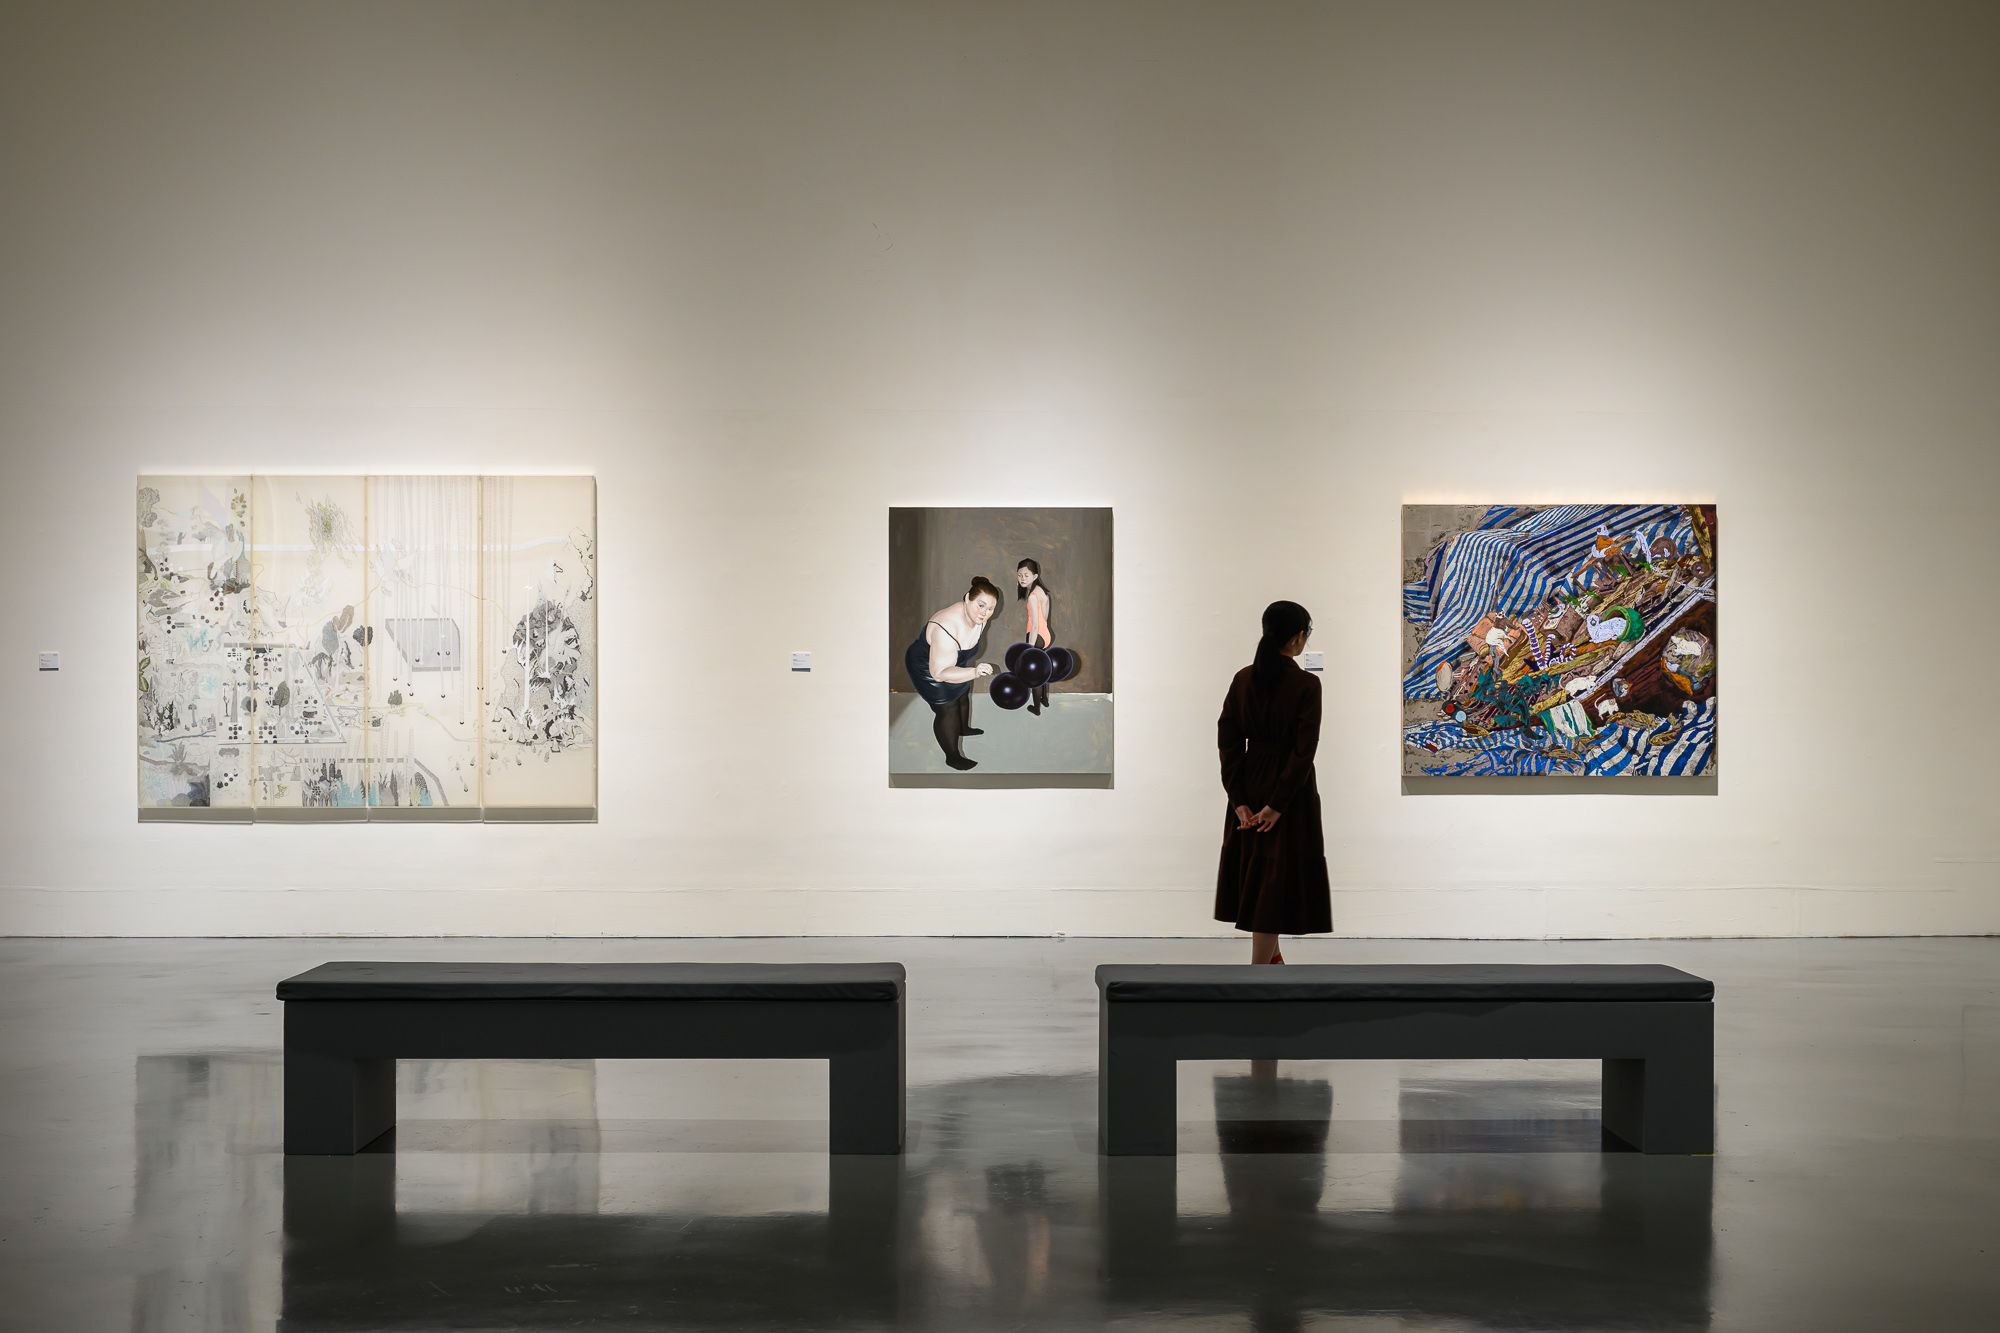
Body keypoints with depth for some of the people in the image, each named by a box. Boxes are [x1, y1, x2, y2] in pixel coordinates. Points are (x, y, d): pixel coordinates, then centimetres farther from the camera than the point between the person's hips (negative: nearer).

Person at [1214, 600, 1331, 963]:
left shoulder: (1243, 679, 1)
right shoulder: (1307, 684, -14)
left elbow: (1227, 742, -1)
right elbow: (1304, 750, -18)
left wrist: (1239, 799, -1)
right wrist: (1278, 805, -14)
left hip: (1250, 789, 5)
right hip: (1290, 792, -5)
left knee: (1258, 876, 18)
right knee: (1277, 881, -1)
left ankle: (1271, 958, 34)